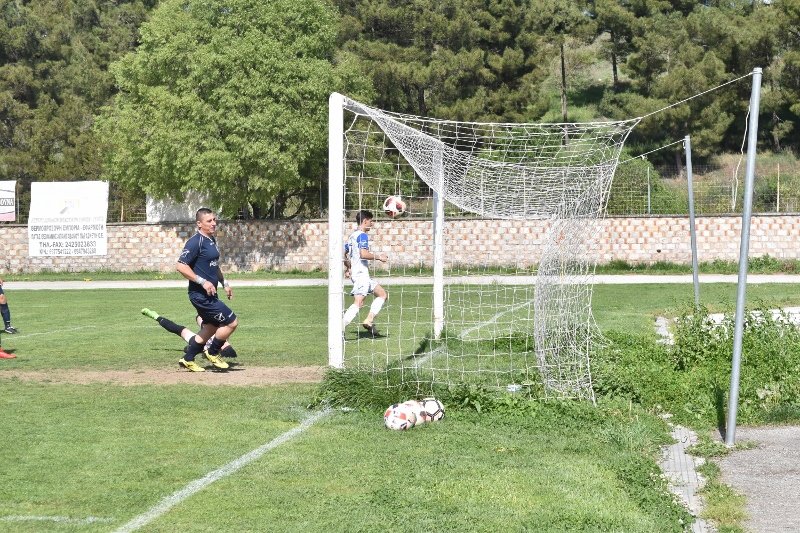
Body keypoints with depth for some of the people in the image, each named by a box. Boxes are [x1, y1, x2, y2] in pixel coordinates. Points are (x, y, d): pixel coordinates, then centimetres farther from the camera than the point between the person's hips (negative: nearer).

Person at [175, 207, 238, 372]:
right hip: (201, 295, -10)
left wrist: (224, 283, 22)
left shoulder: (211, 240, 13)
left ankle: (188, 360, 28)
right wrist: (203, 282, -24)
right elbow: (181, 266, -23)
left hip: (209, 295, 10)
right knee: (232, 322, -7)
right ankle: (212, 353, 11)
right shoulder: (196, 242, -17)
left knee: (210, 329, 18)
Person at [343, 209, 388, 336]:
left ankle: (369, 320, 3)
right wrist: (379, 257, -13)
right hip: (361, 274, -10)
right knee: (358, 303, -16)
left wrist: (348, 268, 32)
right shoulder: (362, 235, -11)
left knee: (383, 294, 13)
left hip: (355, 272, 10)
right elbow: (363, 254, -24)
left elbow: (344, 254, 22)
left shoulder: (352, 235, 17)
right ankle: (340, 327, -22)